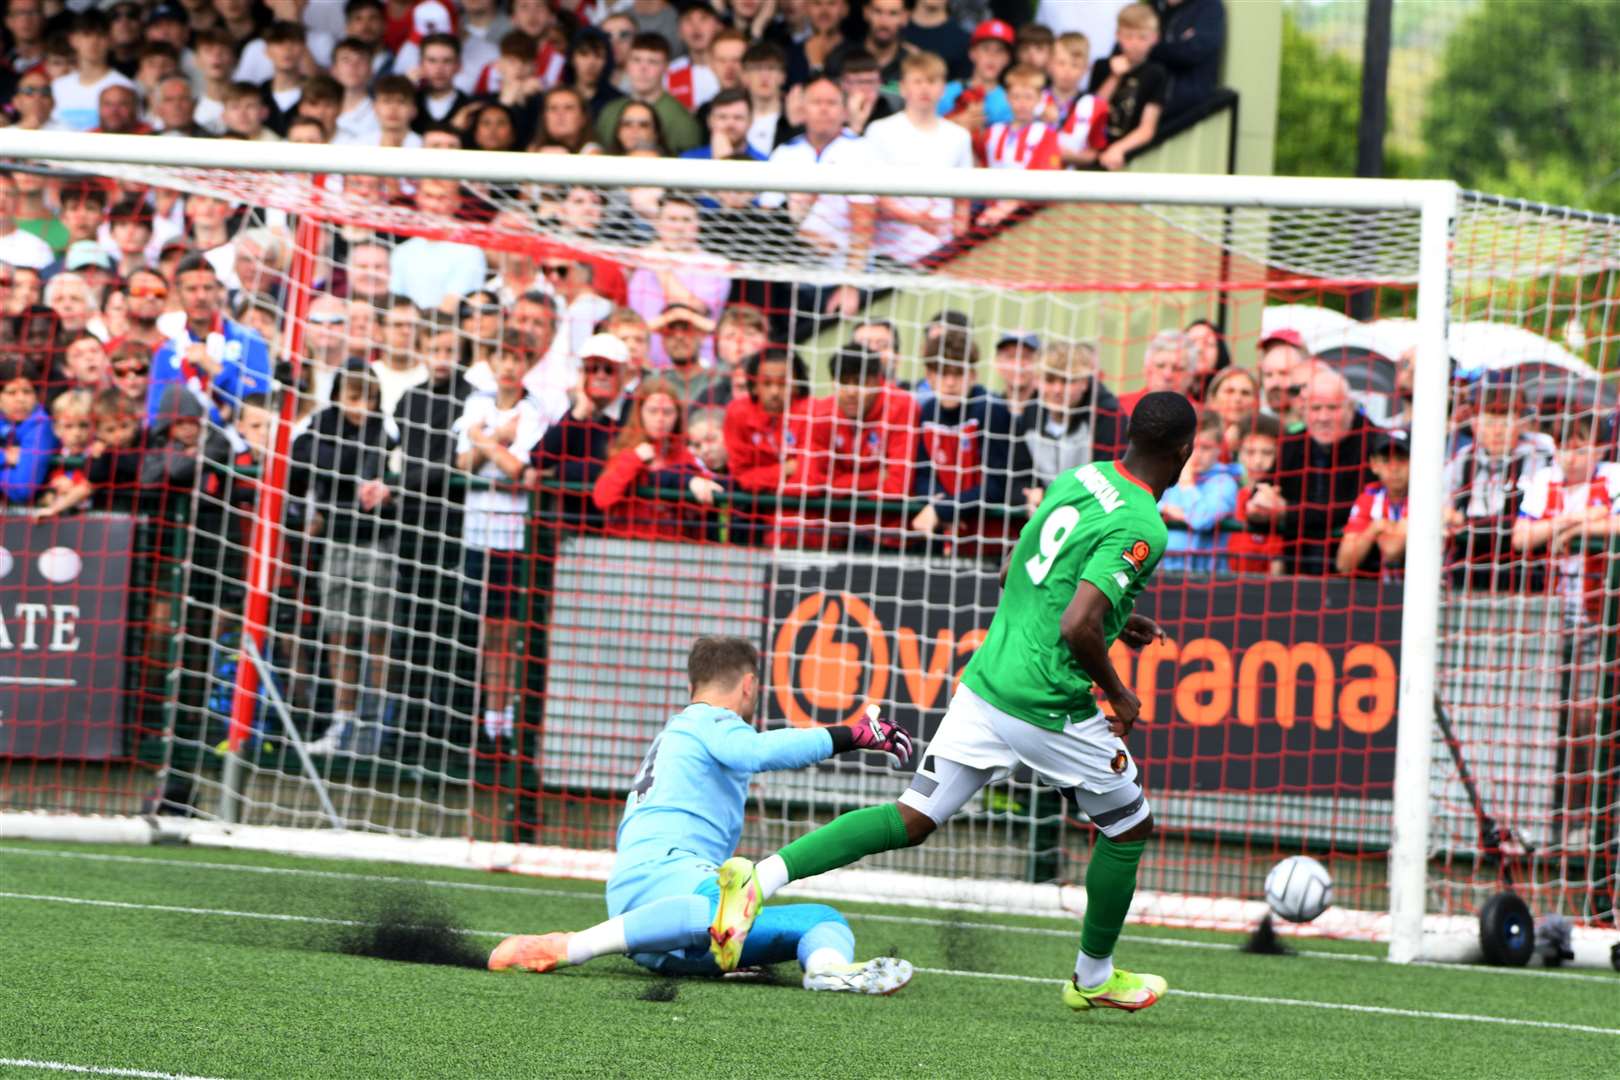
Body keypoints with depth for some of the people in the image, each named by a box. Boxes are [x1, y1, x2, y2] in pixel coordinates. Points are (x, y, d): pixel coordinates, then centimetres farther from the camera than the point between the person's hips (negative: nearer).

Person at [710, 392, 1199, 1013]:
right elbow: (1078, 627, -25)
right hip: (1049, 706, -7)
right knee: (1130, 827, 17)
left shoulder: (1081, 478, 10)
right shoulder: (1142, 530, -17)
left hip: (984, 682, 7)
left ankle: (761, 878, -8)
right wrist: (1117, 693, -8)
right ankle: (1094, 978, 29)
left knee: (912, 820, 7)